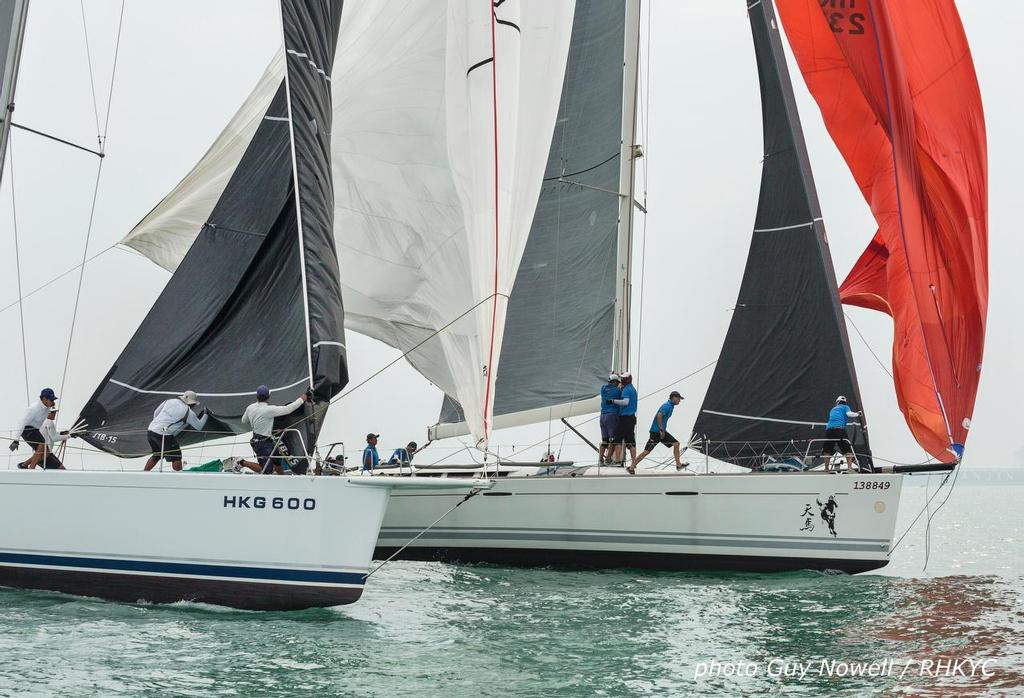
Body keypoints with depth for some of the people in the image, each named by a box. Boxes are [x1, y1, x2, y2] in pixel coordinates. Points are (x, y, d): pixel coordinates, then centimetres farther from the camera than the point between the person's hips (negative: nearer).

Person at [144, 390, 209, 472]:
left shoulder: (169, 401, 12)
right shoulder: (189, 412, -3)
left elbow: (155, 413, 20)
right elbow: (198, 426, 10)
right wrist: (205, 415, 24)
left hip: (150, 431, 7)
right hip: (164, 435, -7)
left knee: (156, 456, 25)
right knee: (176, 458, 2)